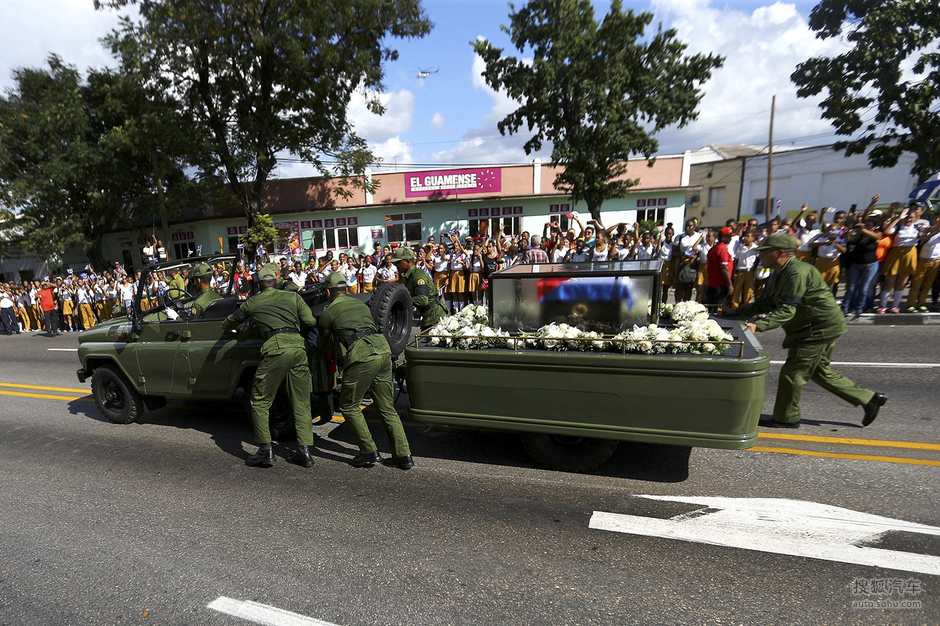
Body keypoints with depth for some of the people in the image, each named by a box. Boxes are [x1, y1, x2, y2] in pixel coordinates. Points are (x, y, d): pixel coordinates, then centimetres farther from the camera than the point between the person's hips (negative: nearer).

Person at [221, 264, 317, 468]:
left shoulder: (252, 303, 18)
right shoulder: (293, 296, 19)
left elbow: (227, 324, 33)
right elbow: (311, 322, 13)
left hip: (276, 348, -2)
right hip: (298, 346, 3)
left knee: (260, 401, 13)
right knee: (301, 403, 10)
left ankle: (265, 451, 13)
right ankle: (305, 451, 11)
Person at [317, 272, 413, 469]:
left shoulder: (327, 312, 11)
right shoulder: (361, 304, 26)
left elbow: (326, 337, 27)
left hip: (362, 357, -6)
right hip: (383, 350, 6)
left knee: (349, 407, 14)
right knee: (387, 408, 14)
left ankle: (370, 453, 15)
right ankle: (403, 455, 15)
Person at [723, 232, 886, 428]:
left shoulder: (797, 272, -23)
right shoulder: (781, 274, 10)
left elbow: (787, 311, -31)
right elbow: (766, 302, 12)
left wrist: (758, 326, -40)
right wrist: (738, 312, 3)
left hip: (820, 328, -10)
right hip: (820, 327, 10)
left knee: (792, 371, -5)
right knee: (819, 371, 20)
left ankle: (786, 418, 8)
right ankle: (869, 399, 30)